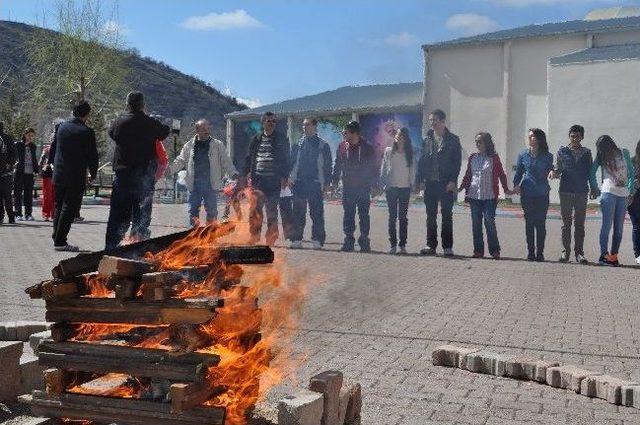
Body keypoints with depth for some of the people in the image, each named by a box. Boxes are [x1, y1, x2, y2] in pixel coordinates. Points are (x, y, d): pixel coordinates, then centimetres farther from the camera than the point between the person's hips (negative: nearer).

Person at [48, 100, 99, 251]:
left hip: (58, 176, 6)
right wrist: (93, 173, 8)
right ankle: (60, 241, -2)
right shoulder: (87, 132, -11)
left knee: (59, 207, 16)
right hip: (76, 177, -6)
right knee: (69, 209, -1)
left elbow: (52, 149, 12)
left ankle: (57, 237, 20)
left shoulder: (61, 127, 6)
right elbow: (92, 155, -8)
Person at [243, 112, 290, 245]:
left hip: (274, 180, -2)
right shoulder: (256, 139, 13)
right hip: (257, 179, 2)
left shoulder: (281, 139, 6)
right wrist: (245, 174, 7)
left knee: (271, 210, 1)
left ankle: (271, 238, 8)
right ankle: (254, 236, 6)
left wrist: (284, 177, -5)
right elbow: (249, 158, 16)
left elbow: (286, 160, 5)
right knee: (255, 209, -2)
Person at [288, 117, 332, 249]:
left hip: (315, 184, -2)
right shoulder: (298, 145, 12)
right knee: (298, 213, 3)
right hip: (299, 183, 2)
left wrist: (327, 183, -1)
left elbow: (328, 165, 6)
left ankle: (317, 240, 3)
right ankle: (296, 239, 8)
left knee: (317, 213, -2)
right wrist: (290, 178, 2)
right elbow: (291, 162, 14)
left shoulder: (323, 146, 6)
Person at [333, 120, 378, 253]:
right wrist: (335, 181, 5)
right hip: (348, 186, 2)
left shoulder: (367, 148, -2)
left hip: (363, 187, -2)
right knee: (348, 214, 3)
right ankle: (348, 240, 9)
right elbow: (337, 165, 11)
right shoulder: (342, 146, 5)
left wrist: (372, 183, -4)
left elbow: (373, 167, 2)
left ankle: (364, 241, 8)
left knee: (363, 214, 1)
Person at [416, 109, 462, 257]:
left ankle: (447, 246, 5)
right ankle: (430, 245, 14)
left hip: (446, 184, -3)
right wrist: (420, 179, 2)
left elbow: (457, 161, -3)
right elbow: (422, 160, 10)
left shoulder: (453, 140, 0)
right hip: (430, 183, 4)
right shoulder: (427, 139, 10)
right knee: (431, 215, 7)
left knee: (447, 215, 0)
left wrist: (453, 181, -12)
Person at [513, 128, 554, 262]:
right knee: (529, 223, 3)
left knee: (540, 223, -1)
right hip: (527, 194, 1)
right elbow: (518, 172, 12)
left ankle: (540, 253, 7)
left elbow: (551, 171, 11)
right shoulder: (523, 155, 6)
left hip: (542, 194, -1)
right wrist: (516, 185, -4)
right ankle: (530, 252, 11)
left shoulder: (548, 156, 3)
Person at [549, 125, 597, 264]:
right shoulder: (562, 151, 6)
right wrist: (553, 173, -15)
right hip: (566, 191, -1)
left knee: (580, 224, 2)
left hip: (582, 192, 1)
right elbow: (558, 169, 7)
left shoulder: (587, 153, 9)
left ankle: (579, 252, 6)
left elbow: (590, 172, 13)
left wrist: (593, 188, 7)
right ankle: (565, 251, 8)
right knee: (566, 223, 2)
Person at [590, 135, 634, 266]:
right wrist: (596, 190, 2)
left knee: (619, 227, 1)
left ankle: (614, 255, 4)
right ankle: (604, 255, -8)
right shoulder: (602, 157, 7)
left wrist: (630, 190, 6)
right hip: (608, 192, -3)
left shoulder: (624, 153, 11)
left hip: (623, 195, 3)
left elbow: (631, 172, 13)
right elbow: (592, 173, 8)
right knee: (607, 224, -8)